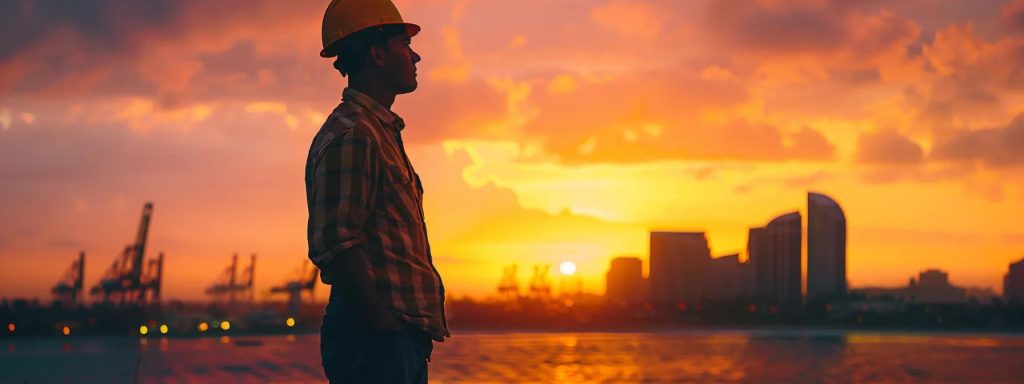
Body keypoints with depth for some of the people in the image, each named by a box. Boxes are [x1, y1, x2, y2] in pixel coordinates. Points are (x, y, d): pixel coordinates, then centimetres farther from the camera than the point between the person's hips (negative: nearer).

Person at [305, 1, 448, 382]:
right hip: (377, 337, -10)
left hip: (403, 337, 10)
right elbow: (333, 245, -22)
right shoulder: (350, 135, -12)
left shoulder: (383, 132, 22)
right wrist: (385, 321, -20)